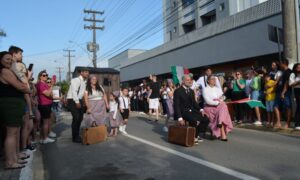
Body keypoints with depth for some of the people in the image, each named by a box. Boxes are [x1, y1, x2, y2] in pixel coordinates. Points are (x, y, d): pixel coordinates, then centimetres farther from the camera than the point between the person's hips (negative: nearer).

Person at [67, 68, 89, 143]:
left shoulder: (85, 82, 13)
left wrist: (80, 102, 4)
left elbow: (82, 92, 13)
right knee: (76, 118, -12)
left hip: (79, 100, 9)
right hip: (73, 100, -9)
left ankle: (77, 135, 23)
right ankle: (75, 137, -2)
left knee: (80, 118, 10)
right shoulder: (76, 80, -12)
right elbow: (74, 91, -20)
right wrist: (77, 102, -22)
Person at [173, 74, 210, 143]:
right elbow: (176, 106, -12)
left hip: (192, 110, 7)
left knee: (206, 119, -11)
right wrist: (180, 118, -22)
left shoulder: (191, 91, 15)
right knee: (195, 120, -31)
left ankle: (196, 135, 4)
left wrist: (200, 110, -1)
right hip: (183, 111, -7)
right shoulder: (178, 91, -8)